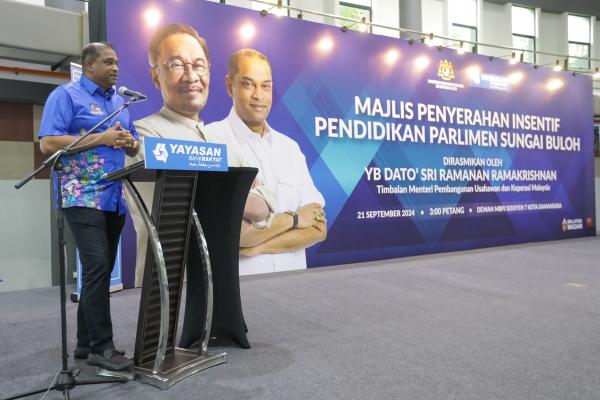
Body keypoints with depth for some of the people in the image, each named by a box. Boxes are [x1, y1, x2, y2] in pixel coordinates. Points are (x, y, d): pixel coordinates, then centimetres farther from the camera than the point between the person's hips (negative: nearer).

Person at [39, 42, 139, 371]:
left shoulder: (120, 102, 19)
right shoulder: (66, 95, -2)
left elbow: (134, 148, 22)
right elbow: (48, 143, -12)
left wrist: (128, 142, -3)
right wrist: (101, 139, -16)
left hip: (115, 198, 7)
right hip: (83, 197, -7)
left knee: (100, 270, 10)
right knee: (97, 268, -12)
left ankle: (86, 342, 20)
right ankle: (101, 346, -4)